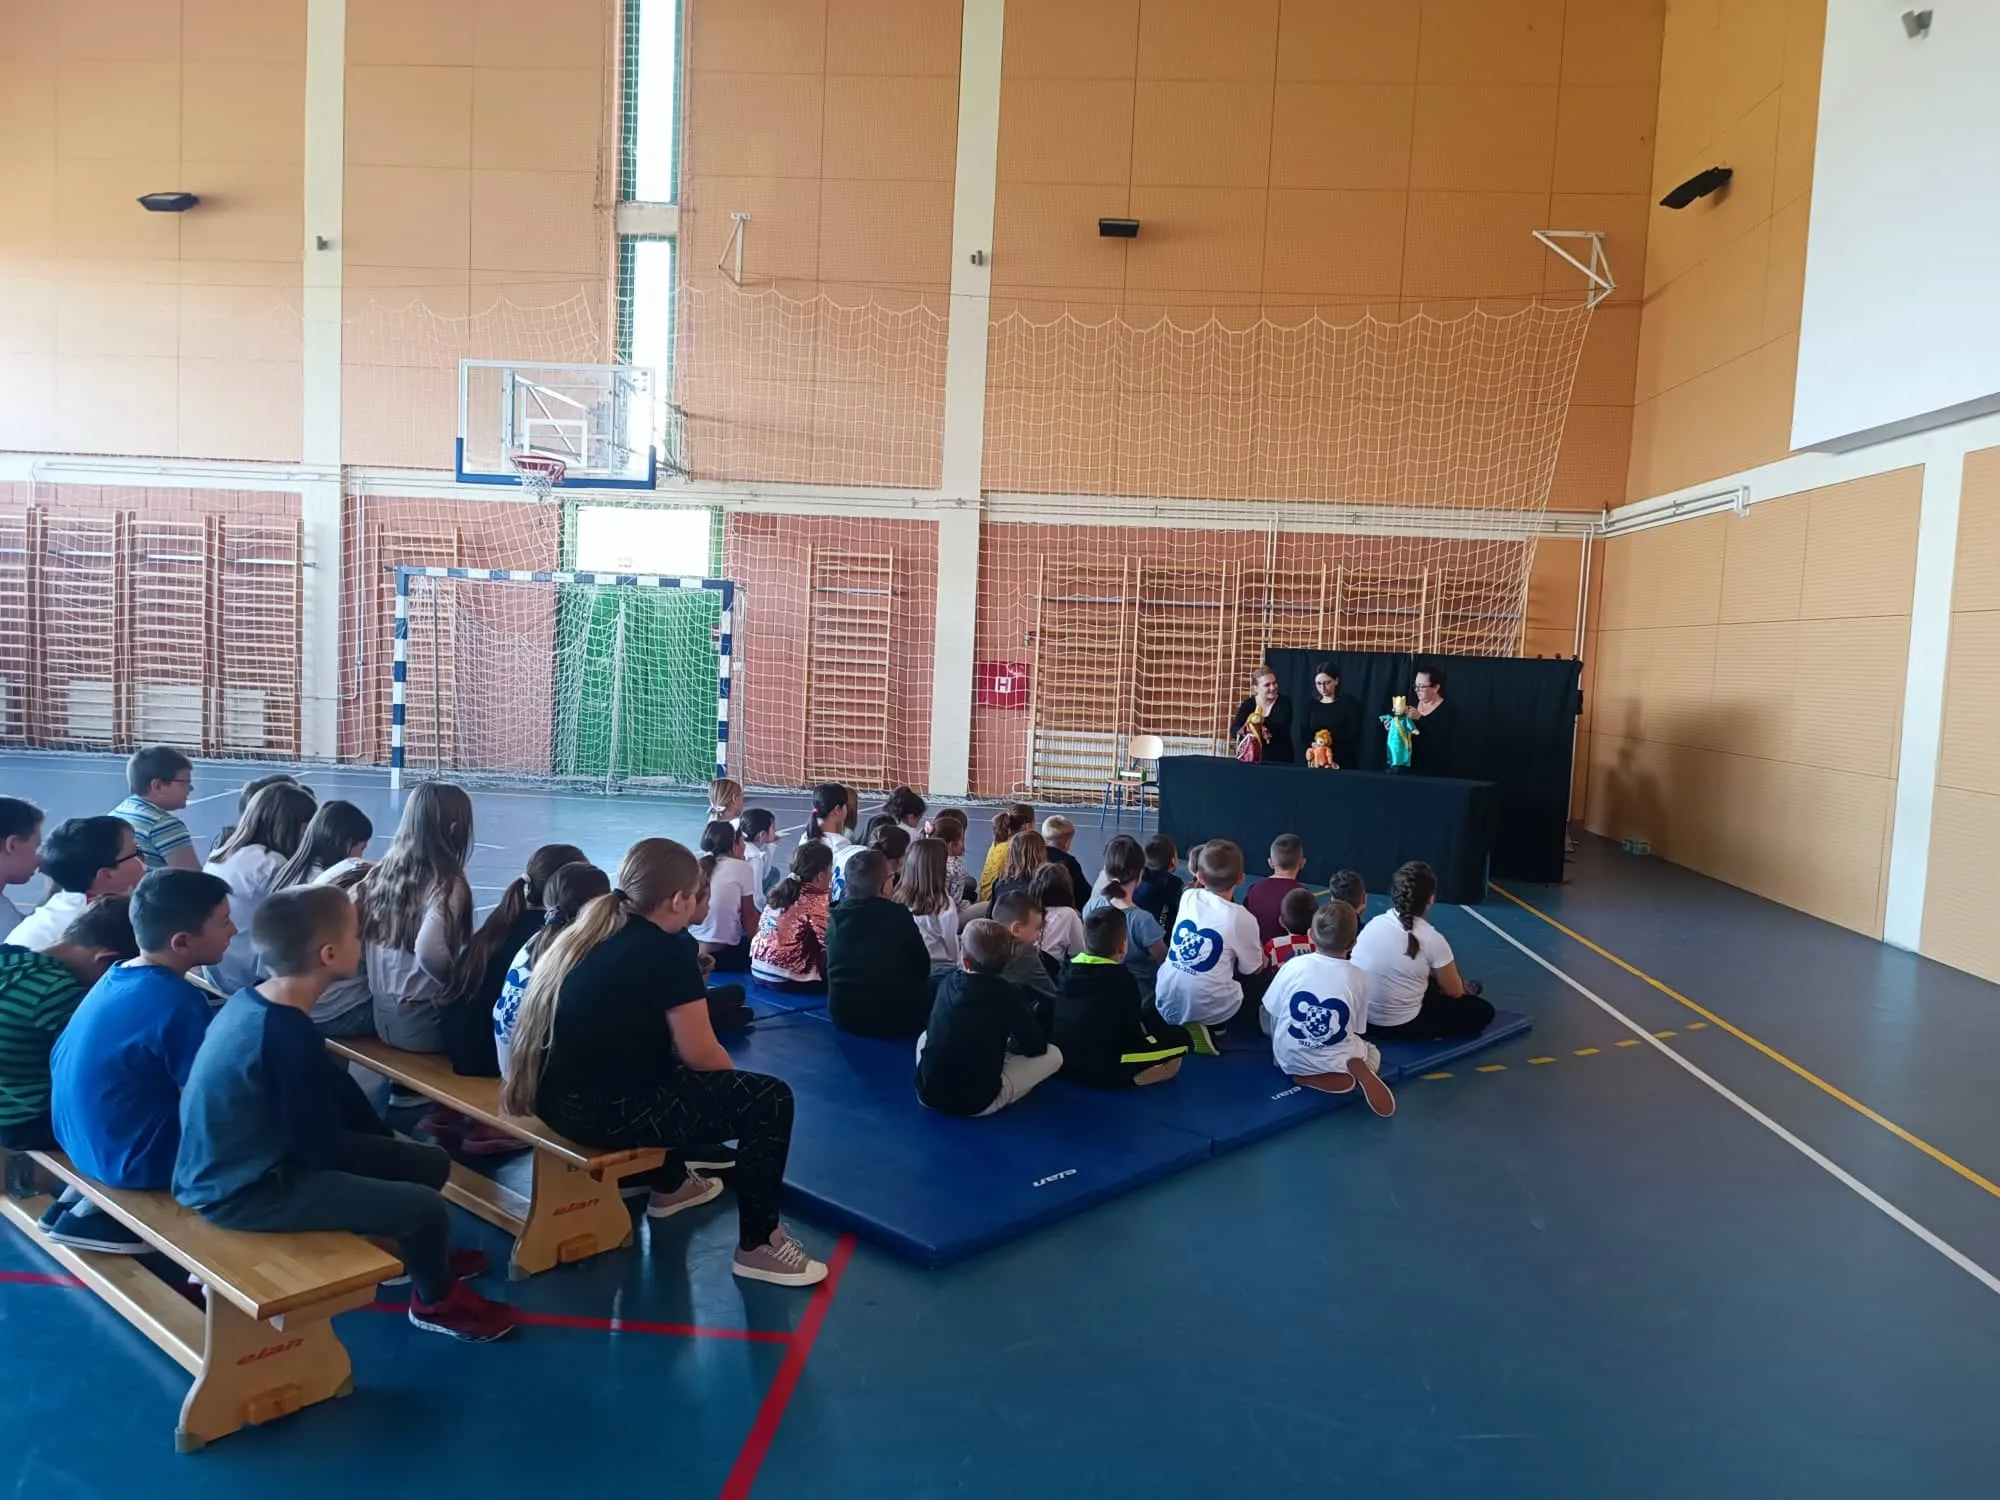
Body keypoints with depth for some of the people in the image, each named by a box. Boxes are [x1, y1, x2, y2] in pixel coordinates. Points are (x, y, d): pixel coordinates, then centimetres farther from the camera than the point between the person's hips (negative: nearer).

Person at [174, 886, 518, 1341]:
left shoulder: (251, 1001, 1)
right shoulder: (286, 1033, -30)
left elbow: (332, 1089, 10)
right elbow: (321, 1146, -22)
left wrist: (387, 1142, 5)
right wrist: (393, 1155, -4)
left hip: (245, 1161, 10)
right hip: (243, 1191, -10)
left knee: (431, 1164, 12)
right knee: (425, 1207, -15)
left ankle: (419, 1255, 40)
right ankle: (436, 1300, 15)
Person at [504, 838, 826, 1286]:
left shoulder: (586, 934, 10)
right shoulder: (667, 951, -14)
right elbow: (699, 1054, -12)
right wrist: (736, 1079, 8)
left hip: (561, 1100, 9)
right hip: (606, 1112, -9)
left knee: (671, 1070, 35)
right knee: (769, 1098, -4)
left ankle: (670, 1184, 47)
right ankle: (757, 1245, 4)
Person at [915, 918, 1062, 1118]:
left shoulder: (948, 983, 3)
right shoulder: (1009, 994, -9)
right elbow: (1037, 1047, 0)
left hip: (928, 1094, 4)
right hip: (977, 1103, -4)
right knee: (1054, 1054, 8)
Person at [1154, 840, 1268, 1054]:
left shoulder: (1188, 897, -1)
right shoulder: (1242, 918, -13)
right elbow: (1254, 969, 5)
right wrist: (1262, 954, 22)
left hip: (1167, 1004, 6)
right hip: (1207, 1009, -6)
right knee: (1263, 979, 17)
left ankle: (1179, 1026, 13)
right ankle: (1208, 1027, 0)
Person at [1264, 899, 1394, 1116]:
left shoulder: (1293, 966, -11)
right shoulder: (1358, 978, -12)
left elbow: (1271, 1012, -2)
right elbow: (1357, 1031, -3)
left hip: (1290, 1059, 0)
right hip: (1334, 1062, 0)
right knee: (1372, 1053, 31)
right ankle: (1356, 1070, -8)